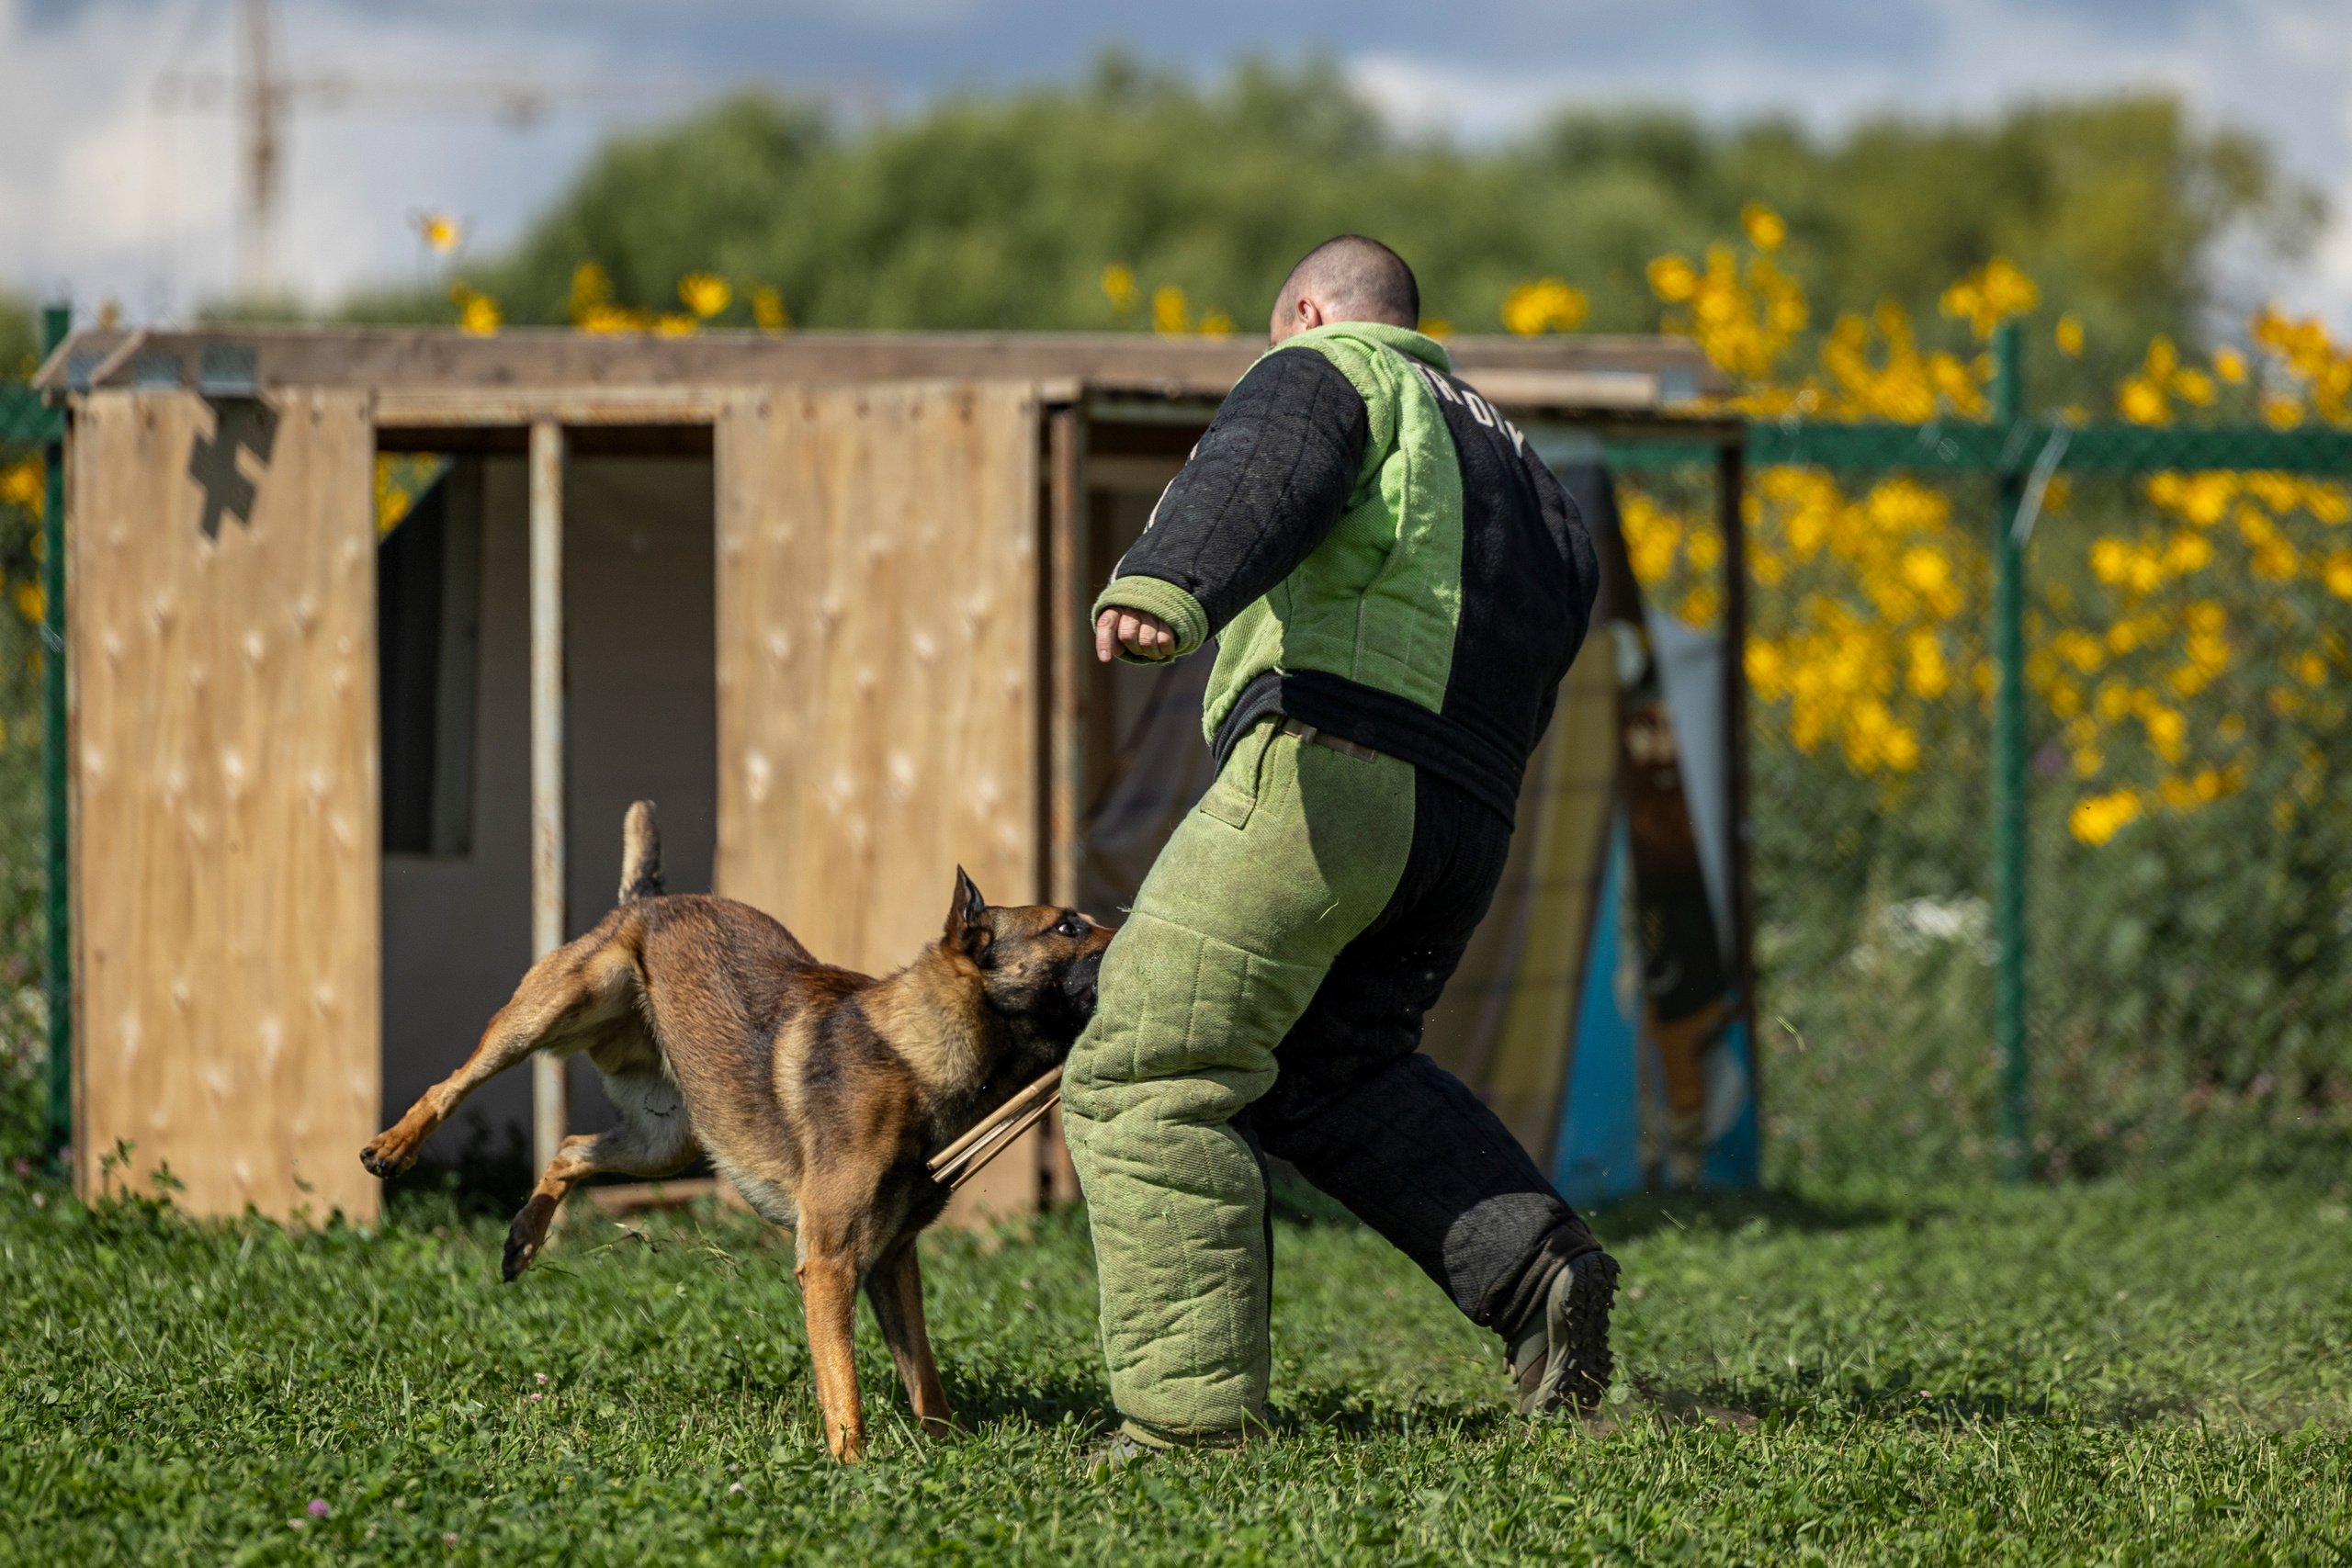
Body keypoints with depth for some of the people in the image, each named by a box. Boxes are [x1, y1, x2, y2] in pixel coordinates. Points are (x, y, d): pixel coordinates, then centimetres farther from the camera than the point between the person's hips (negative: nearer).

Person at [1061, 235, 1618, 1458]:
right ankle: (1530, 1260, 5)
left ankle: (1191, 1414, -14)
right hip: (1464, 824, 8)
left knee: (1149, 1078, -6)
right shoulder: (1514, 469, 33)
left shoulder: (1329, 372, 9)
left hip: (1330, 761, -8)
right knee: (1330, 1069, 26)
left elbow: (1257, 479, -14)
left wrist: (1162, 586, -35)